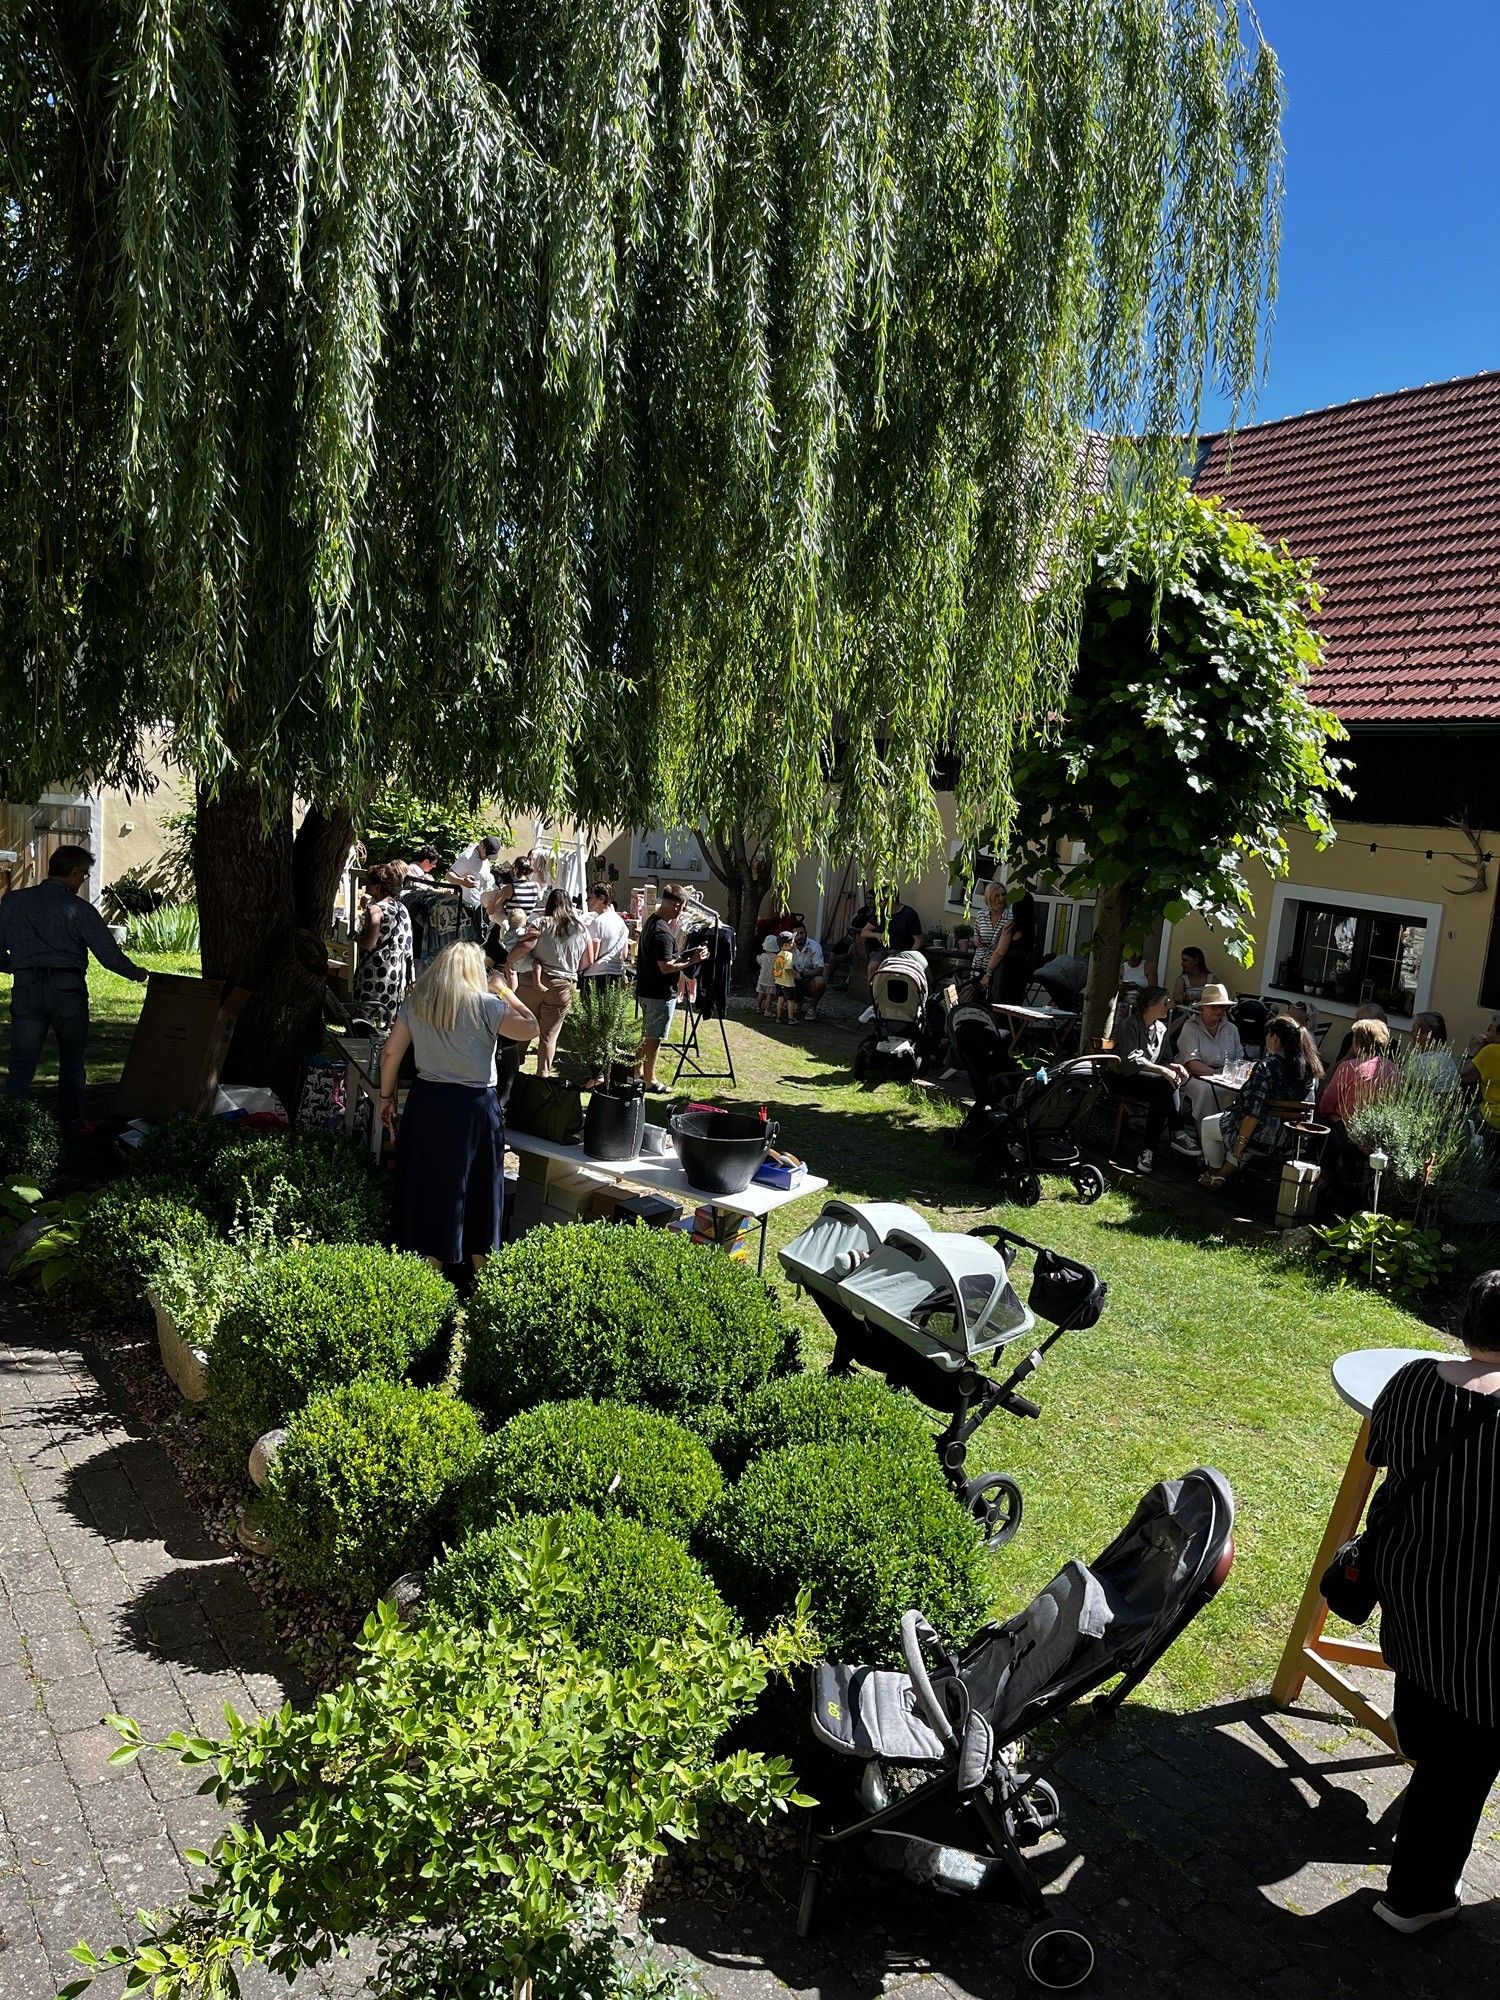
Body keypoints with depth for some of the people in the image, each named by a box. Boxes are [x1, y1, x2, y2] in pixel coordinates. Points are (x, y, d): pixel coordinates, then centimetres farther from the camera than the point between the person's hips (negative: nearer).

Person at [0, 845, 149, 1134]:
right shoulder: (79, 908, -4)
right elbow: (110, 956, -4)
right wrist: (138, 974, 13)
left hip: (26, 990, 3)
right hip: (68, 989, -3)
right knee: (72, 1061, 14)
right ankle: (72, 1122, 21)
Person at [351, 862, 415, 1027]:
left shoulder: (376, 910, -14)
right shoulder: (402, 909, 10)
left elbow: (368, 944, -21)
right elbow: (407, 946, 13)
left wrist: (354, 937, -1)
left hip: (376, 971, -8)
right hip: (398, 972, 8)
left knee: (364, 1015, -2)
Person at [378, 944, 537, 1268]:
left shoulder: (414, 1003, 4)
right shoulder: (485, 1005, -10)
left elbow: (391, 1052, 3)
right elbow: (529, 1028, -12)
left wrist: (386, 1096, 12)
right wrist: (505, 992, 0)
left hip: (425, 1102, 4)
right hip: (474, 1106, -3)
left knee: (426, 1185, 13)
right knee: (480, 1192, 11)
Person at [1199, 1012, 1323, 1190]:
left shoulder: (1267, 1067, -24)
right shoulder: (1309, 1066, -3)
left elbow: (1254, 1112, -24)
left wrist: (1241, 1141, -17)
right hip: (1293, 1134, 8)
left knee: (1206, 1126, 18)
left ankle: (1214, 1170, 36)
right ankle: (1224, 1174, 35)